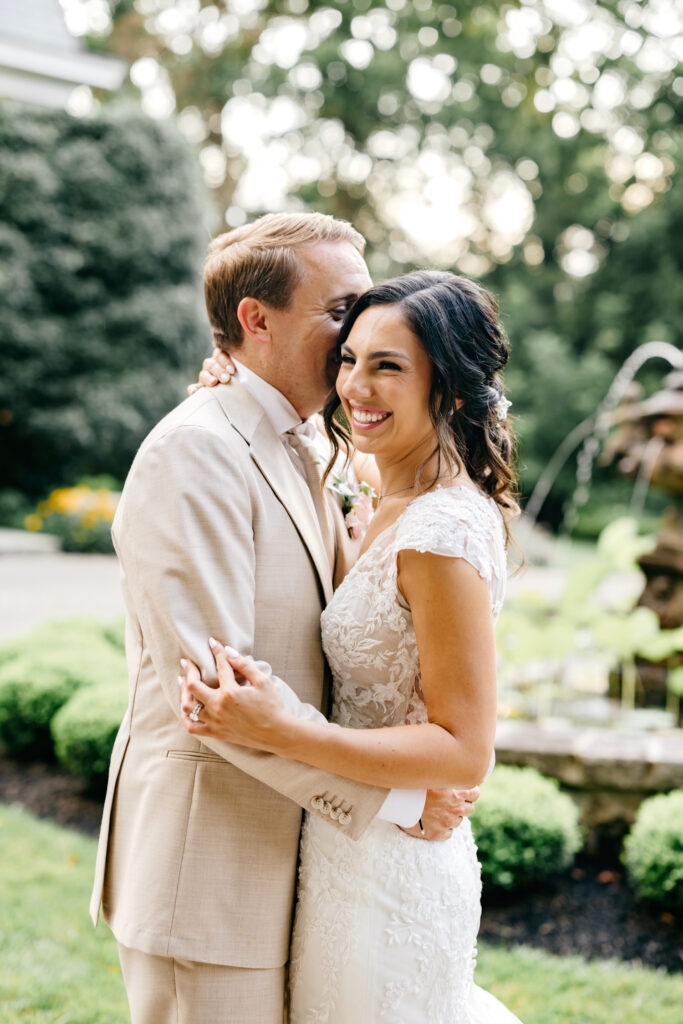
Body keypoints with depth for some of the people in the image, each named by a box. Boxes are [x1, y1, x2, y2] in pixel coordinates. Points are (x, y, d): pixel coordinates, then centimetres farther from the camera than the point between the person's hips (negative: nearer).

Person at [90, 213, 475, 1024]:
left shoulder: (291, 453, 13)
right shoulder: (194, 451, -18)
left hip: (273, 856, 9)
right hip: (206, 869, -9)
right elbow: (211, 686, -25)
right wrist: (392, 794, -19)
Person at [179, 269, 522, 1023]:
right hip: (351, 844, 8)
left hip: (385, 874, -8)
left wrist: (277, 732, -33)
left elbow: (466, 752, -25)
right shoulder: (392, 509, 2)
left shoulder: (442, 533, -25)